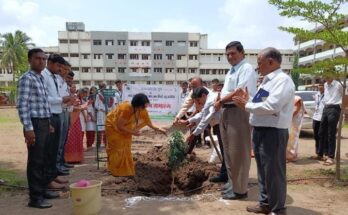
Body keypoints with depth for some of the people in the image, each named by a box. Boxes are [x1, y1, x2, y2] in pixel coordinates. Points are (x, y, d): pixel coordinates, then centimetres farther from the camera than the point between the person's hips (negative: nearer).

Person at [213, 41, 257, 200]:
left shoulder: (247, 69, -10)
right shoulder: (231, 71, 21)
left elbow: (240, 91, -20)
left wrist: (220, 101, -12)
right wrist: (220, 101, 3)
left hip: (239, 112, -10)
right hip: (226, 111, 10)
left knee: (238, 152, -4)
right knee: (229, 150, 17)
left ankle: (239, 190, 6)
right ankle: (232, 182, 31)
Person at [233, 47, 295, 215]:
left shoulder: (283, 80, -15)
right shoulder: (266, 81, 15)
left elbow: (271, 106, -26)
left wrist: (247, 105, -15)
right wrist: (247, 101, 1)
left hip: (273, 132, -9)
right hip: (259, 130, 9)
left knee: (273, 171, 3)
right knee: (262, 169, 19)